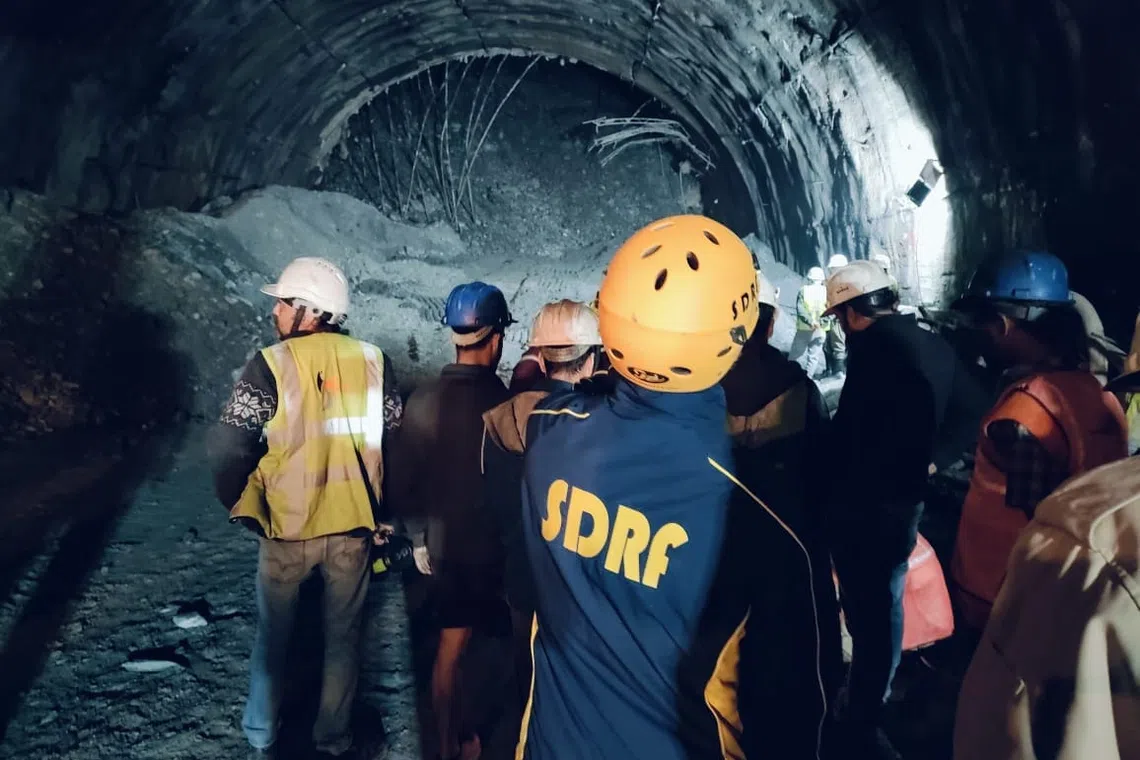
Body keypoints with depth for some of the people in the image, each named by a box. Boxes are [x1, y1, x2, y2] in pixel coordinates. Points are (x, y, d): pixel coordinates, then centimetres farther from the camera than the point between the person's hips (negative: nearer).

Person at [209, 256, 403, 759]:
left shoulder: (271, 364, -15)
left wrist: (237, 503, 3)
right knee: (343, 633, 19)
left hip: (287, 526, -2)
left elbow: (229, 447, -16)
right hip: (354, 524, 2)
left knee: (274, 632, 21)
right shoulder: (373, 362, -5)